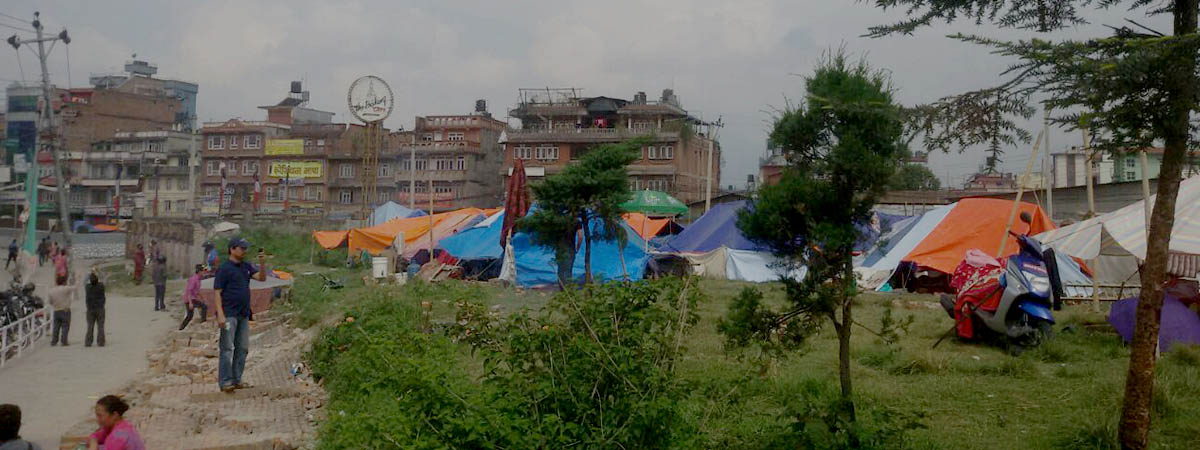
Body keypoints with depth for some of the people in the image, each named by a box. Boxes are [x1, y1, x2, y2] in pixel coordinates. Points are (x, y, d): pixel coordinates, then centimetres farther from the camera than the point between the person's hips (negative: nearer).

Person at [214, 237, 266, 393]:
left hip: (244, 314, 8)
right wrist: (220, 315, -19)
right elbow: (217, 292, -10)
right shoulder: (224, 268, -7)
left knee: (242, 348, 10)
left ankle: (236, 380, 17)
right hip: (229, 314, -8)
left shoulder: (246, 266, 14)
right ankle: (225, 382, -4)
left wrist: (262, 265, -12)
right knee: (227, 348, -6)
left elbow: (261, 278, 7)